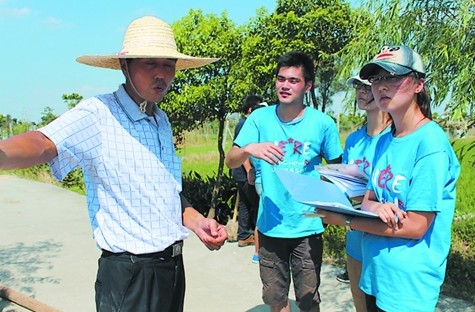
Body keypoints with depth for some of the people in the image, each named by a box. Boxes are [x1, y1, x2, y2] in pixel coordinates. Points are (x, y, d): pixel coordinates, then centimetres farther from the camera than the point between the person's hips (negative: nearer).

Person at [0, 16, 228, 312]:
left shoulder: (162, 120, 8)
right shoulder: (98, 114, -15)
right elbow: (43, 144, -33)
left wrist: (196, 221, 1)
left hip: (173, 265, 8)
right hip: (129, 275, -7)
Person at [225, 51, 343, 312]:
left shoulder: (322, 123, -6)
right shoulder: (260, 118, -4)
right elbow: (230, 161, -7)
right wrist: (249, 148, -28)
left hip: (308, 227, -1)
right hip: (270, 226, 1)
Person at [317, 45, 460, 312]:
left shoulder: (431, 142, -18)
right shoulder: (385, 140, 4)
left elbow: (416, 227, -20)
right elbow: (368, 199, 7)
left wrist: (345, 220, -17)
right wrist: (376, 207, -17)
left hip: (408, 285, -6)